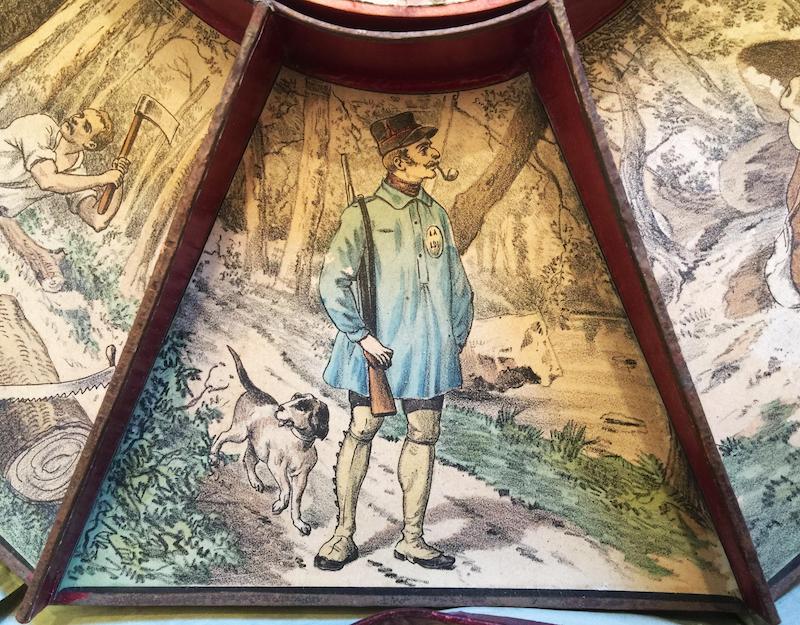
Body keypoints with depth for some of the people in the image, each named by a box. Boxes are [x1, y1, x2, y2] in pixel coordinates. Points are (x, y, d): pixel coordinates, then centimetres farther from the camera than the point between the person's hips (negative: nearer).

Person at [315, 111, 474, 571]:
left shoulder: (436, 214, 12)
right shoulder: (364, 214, -3)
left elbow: (458, 284, 16)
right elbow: (332, 283, -8)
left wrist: (458, 339, 10)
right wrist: (362, 335, -13)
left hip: (430, 349, 5)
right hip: (378, 349, -4)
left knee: (424, 437, 7)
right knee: (361, 432, 3)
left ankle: (412, 540, 21)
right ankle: (345, 535, 20)